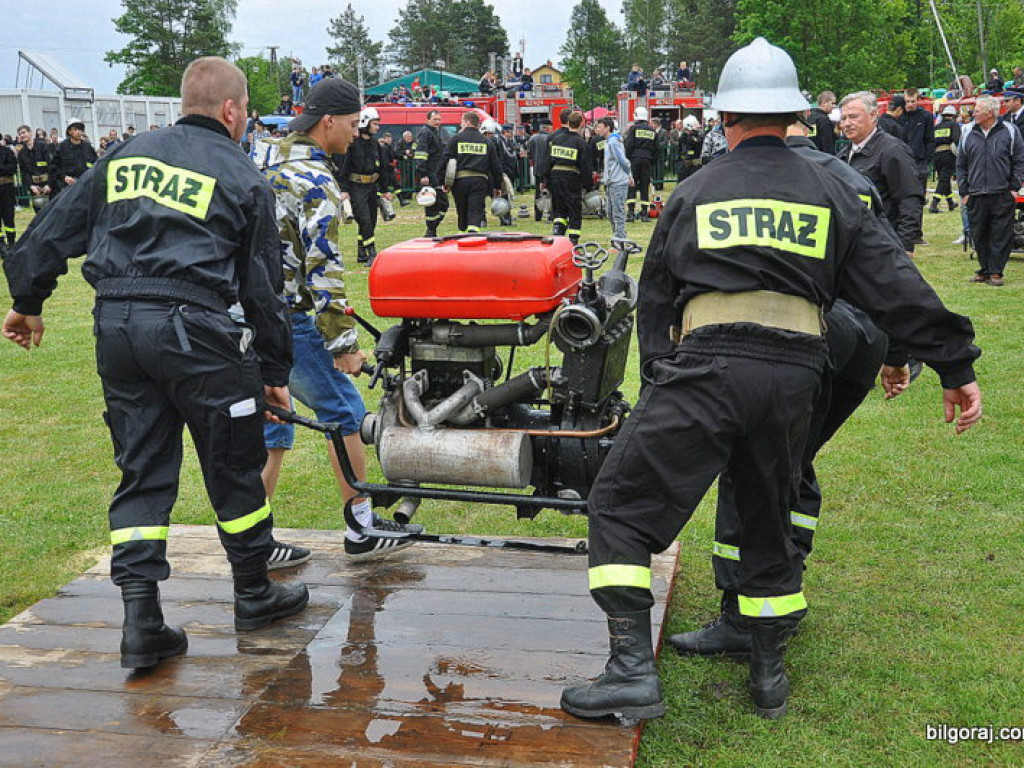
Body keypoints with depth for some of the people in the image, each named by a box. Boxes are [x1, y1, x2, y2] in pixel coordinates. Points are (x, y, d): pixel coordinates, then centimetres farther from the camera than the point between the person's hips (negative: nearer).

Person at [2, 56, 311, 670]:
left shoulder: (126, 157, 15)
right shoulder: (243, 178, 3)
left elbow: (52, 231, 15)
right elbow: (263, 285, 3)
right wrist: (276, 371, 10)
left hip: (116, 326, 5)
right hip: (193, 326, -5)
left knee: (142, 472, 11)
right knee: (234, 464, 10)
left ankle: (142, 619, 7)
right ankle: (255, 593, 25)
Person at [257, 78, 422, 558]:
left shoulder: (267, 159, 12)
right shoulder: (317, 182, -15)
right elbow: (323, 270, -20)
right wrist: (345, 343, -16)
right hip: (289, 320, -9)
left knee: (269, 423, 14)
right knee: (343, 412, 5)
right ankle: (362, 529, 13)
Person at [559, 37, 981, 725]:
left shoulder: (692, 195, 14)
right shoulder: (831, 194, 15)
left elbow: (653, 300, 17)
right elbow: (896, 287, 10)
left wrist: (656, 378, 28)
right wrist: (956, 366, 14)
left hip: (705, 365, -3)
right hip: (794, 375, 3)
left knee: (620, 507, 4)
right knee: (768, 519, 21)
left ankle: (633, 669, -4)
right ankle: (770, 674, 29)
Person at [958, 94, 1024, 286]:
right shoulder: (968, 132, 8)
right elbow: (961, 165, 13)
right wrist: (964, 191, 7)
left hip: (1003, 195, -2)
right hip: (976, 196, 3)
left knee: (1001, 236, 0)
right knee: (979, 237, 7)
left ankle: (995, 272, 8)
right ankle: (984, 270, 19)